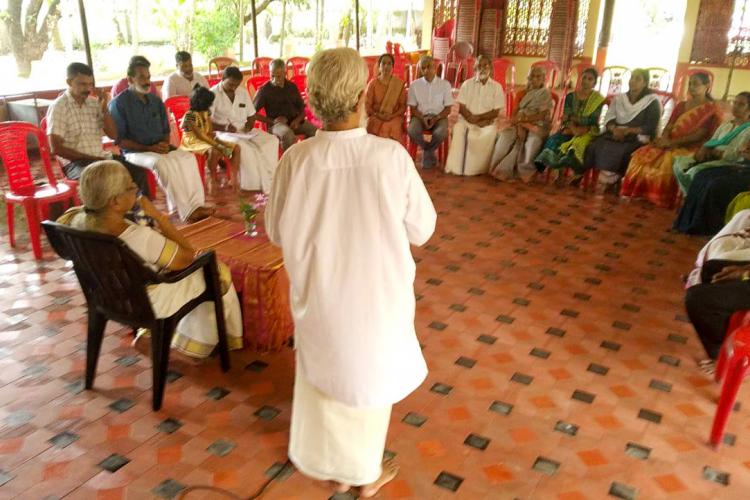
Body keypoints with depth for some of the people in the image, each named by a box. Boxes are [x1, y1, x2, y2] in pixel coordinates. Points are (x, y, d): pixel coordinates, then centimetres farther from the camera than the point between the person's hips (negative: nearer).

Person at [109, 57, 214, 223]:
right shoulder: (119, 103, -3)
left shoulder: (156, 101, 16)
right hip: (135, 152, -5)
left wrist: (165, 144, -4)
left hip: (159, 149, 5)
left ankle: (196, 205, -33)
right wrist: (148, 148, -17)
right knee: (162, 163, -36)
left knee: (188, 157, -24)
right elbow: (120, 139, -7)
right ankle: (186, 211, -36)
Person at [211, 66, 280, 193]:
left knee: (271, 140, -18)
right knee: (242, 146, -37)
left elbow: (252, 116, 17)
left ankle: (269, 180, -19)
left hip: (244, 131, 6)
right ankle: (257, 185, -27)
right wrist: (224, 127, -24)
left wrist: (248, 126, -5)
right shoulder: (213, 94, -7)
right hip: (223, 133, -6)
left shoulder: (243, 92, 10)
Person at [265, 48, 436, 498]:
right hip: (377, 296, -1)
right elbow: (422, 229, -9)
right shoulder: (392, 156, -22)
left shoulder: (297, 158, -17)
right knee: (369, 378, 21)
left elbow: (277, 232, -4)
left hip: (319, 295, 2)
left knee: (327, 378, 24)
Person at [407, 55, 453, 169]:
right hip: (420, 116, 1)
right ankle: (430, 152, -3)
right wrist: (422, 118, -16)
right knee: (411, 131, -32)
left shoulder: (445, 84, 0)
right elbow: (413, 108, 3)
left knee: (441, 133, -35)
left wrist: (435, 119, -16)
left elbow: (448, 108, 1)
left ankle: (427, 153, -2)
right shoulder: (414, 85, 2)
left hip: (439, 116, -1)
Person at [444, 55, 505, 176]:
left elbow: (497, 111, -2)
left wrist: (478, 117, -15)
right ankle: (456, 167, -30)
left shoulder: (497, 87, 6)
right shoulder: (467, 84, 10)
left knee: (490, 133, -33)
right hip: (466, 120, 0)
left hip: (487, 122, 0)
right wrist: (472, 119, -15)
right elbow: (462, 107, 2)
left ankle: (479, 168, -22)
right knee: (458, 129, -32)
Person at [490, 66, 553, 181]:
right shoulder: (523, 93, 18)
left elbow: (542, 116, -9)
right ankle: (501, 168, -32)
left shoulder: (545, 94, 4)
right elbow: (515, 112, 8)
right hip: (521, 124, 4)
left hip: (537, 125, -4)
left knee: (533, 139, -39)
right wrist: (519, 125, -14)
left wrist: (523, 119, -19)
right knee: (505, 135, -28)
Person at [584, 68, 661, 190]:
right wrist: (615, 129, -15)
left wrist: (627, 131, -19)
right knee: (595, 146, -23)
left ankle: (612, 180, -14)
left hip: (638, 138, -4)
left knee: (621, 152, -34)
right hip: (617, 134, 4)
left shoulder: (652, 101, -1)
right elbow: (608, 119, 7)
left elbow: (650, 128, -9)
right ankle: (607, 179, -16)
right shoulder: (619, 98, 14)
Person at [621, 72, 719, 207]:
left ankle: (662, 198, -27)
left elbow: (700, 135, -12)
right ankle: (638, 193, -21)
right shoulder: (681, 106, 21)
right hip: (671, 144, 6)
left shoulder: (711, 109, 0)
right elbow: (669, 126, 14)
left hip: (691, 148, -6)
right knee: (642, 154, -20)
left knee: (669, 161, -37)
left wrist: (671, 142, -20)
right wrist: (663, 139, -12)